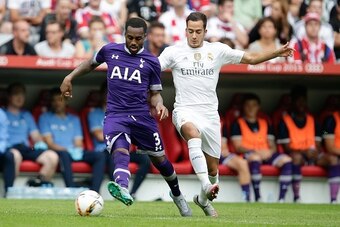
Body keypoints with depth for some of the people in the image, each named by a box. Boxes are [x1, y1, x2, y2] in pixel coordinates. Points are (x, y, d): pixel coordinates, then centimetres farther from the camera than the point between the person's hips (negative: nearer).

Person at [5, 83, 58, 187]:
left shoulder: (27, 115, 30)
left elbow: (36, 135, 25)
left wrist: (40, 143, 4)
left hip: (26, 148, 5)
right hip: (9, 148, -5)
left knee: (53, 157, -22)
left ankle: (37, 183, -23)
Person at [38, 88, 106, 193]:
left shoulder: (74, 119, 26)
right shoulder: (45, 117, 13)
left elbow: (78, 143, 17)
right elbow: (49, 143, 1)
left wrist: (77, 149, -8)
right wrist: (65, 149, -14)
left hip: (75, 152, 4)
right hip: (57, 152, -4)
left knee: (100, 155, -22)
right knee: (64, 154, -40)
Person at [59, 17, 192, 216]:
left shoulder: (151, 62, 4)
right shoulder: (110, 51, 6)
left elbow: (155, 93, 11)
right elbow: (92, 63, 27)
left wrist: (159, 104, -11)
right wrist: (70, 77, 20)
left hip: (142, 116, 1)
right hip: (115, 116, -1)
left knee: (160, 159, 11)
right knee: (121, 152, -29)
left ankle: (177, 195, 39)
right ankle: (123, 189, -58)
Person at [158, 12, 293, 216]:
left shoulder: (217, 50, 5)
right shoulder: (174, 52, 2)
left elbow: (251, 58, 7)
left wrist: (278, 53, -5)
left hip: (210, 114, 3)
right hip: (185, 111, -3)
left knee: (213, 168, 7)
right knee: (193, 134, -39)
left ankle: (204, 199, 37)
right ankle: (206, 185, -48)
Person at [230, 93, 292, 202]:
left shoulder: (265, 124, 24)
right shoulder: (238, 124, 10)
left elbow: (272, 146, 19)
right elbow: (238, 147, -1)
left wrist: (270, 151, -6)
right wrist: (256, 151, -15)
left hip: (266, 154, 4)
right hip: (247, 154, -4)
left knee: (286, 160, -25)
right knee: (255, 158, -41)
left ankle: (281, 199, -31)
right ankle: (258, 198, -36)